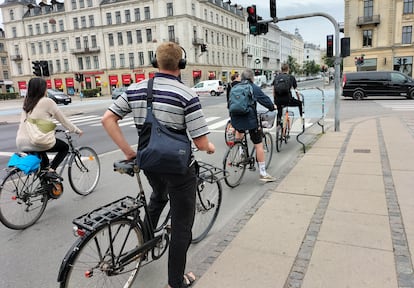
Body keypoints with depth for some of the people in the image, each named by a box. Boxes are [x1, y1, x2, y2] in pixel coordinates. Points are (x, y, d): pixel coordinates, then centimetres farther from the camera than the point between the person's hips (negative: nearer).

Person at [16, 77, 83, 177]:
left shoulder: (26, 102, 15)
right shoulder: (47, 101, -4)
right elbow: (62, 119, 3)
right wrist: (77, 130, 15)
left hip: (20, 143, 7)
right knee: (65, 147, 15)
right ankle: (52, 170, -1)